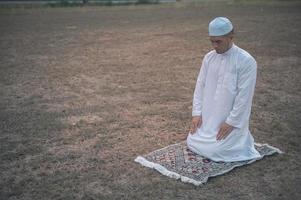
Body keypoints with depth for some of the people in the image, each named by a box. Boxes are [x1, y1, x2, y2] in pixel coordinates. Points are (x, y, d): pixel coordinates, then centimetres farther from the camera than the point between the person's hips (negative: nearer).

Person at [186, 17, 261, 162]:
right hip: (207, 118, 6)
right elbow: (200, 86, 4)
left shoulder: (246, 61, -17)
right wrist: (197, 113, -3)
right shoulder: (208, 58, 1)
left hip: (230, 121, -6)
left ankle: (240, 138, 14)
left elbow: (244, 96, -18)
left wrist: (231, 122, -18)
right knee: (192, 143, 4)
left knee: (212, 151, -14)